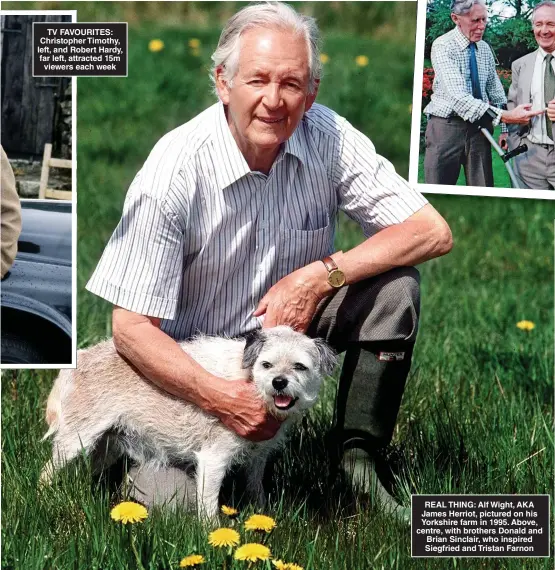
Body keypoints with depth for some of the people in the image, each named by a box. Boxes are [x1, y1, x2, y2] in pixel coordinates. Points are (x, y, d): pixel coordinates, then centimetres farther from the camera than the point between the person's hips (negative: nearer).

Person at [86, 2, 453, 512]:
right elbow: (131, 326, -22)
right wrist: (224, 399, -30)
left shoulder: (329, 139, -16)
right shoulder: (173, 172, -26)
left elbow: (433, 233, -17)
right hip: (192, 356, -3)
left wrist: (320, 275, -27)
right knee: (173, 502, -21)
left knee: (395, 287, -20)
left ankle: (356, 459, -6)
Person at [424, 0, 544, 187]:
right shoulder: (442, 46, -14)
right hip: (446, 125, -5)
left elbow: (495, 90, 15)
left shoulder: (485, 49, 6)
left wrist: (505, 129, 4)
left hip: (479, 126, 5)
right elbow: (458, 97, -25)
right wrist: (505, 116, -31)